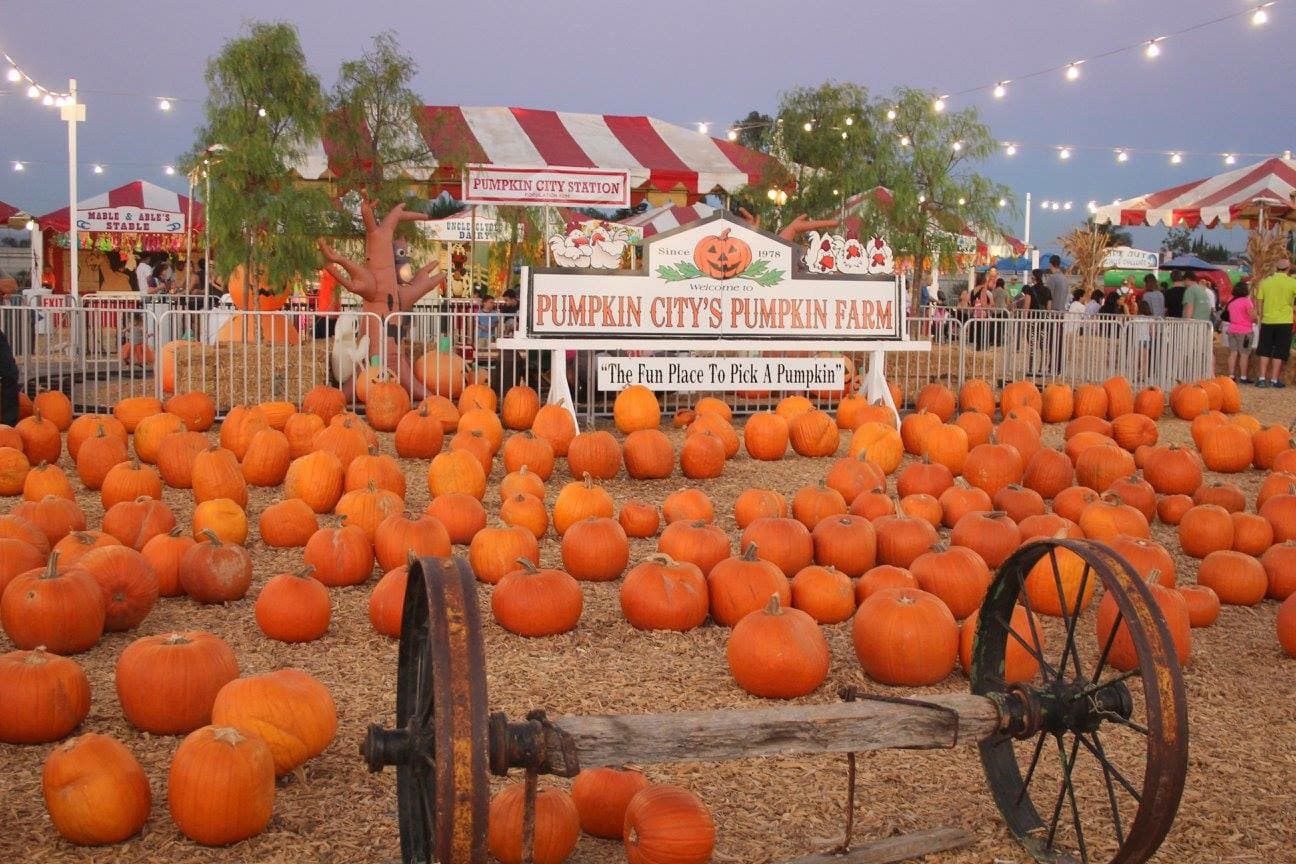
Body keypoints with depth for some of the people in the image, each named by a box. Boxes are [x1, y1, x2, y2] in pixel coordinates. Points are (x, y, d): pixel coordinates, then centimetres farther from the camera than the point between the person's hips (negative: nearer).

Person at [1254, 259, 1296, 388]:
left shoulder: (1265, 282, 1)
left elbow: (1258, 303, 3)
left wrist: (1261, 317, 13)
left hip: (1267, 321, 3)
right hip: (1284, 322, -3)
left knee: (1265, 351, 11)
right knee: (1279, 353, 5)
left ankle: (1261, 378, 6)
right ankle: (1274, 380, 6)